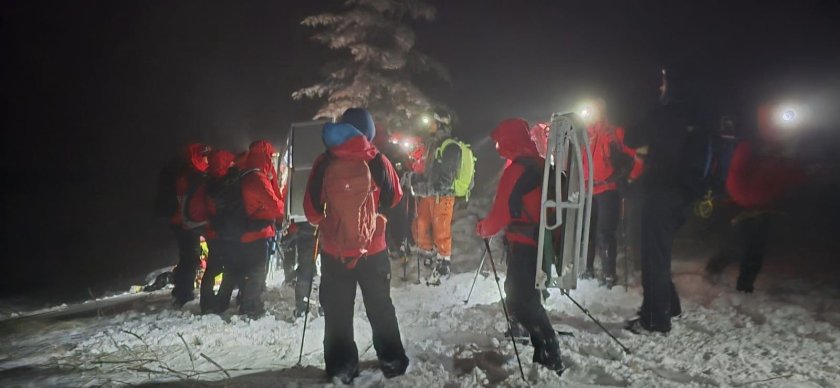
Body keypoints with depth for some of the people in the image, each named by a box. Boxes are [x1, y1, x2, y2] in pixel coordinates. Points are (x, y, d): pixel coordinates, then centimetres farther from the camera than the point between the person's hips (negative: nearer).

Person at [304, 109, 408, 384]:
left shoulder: (324, 163, -9)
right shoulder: (377, 162, -10)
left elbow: (311, 208, -1)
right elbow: (394, 199, 4)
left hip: (333, 250, 0)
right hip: (373, 248, 0)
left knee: (337, 312, 14)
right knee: (380, 308, 18)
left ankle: (341, 367, 20)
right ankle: (392, 362, 25)